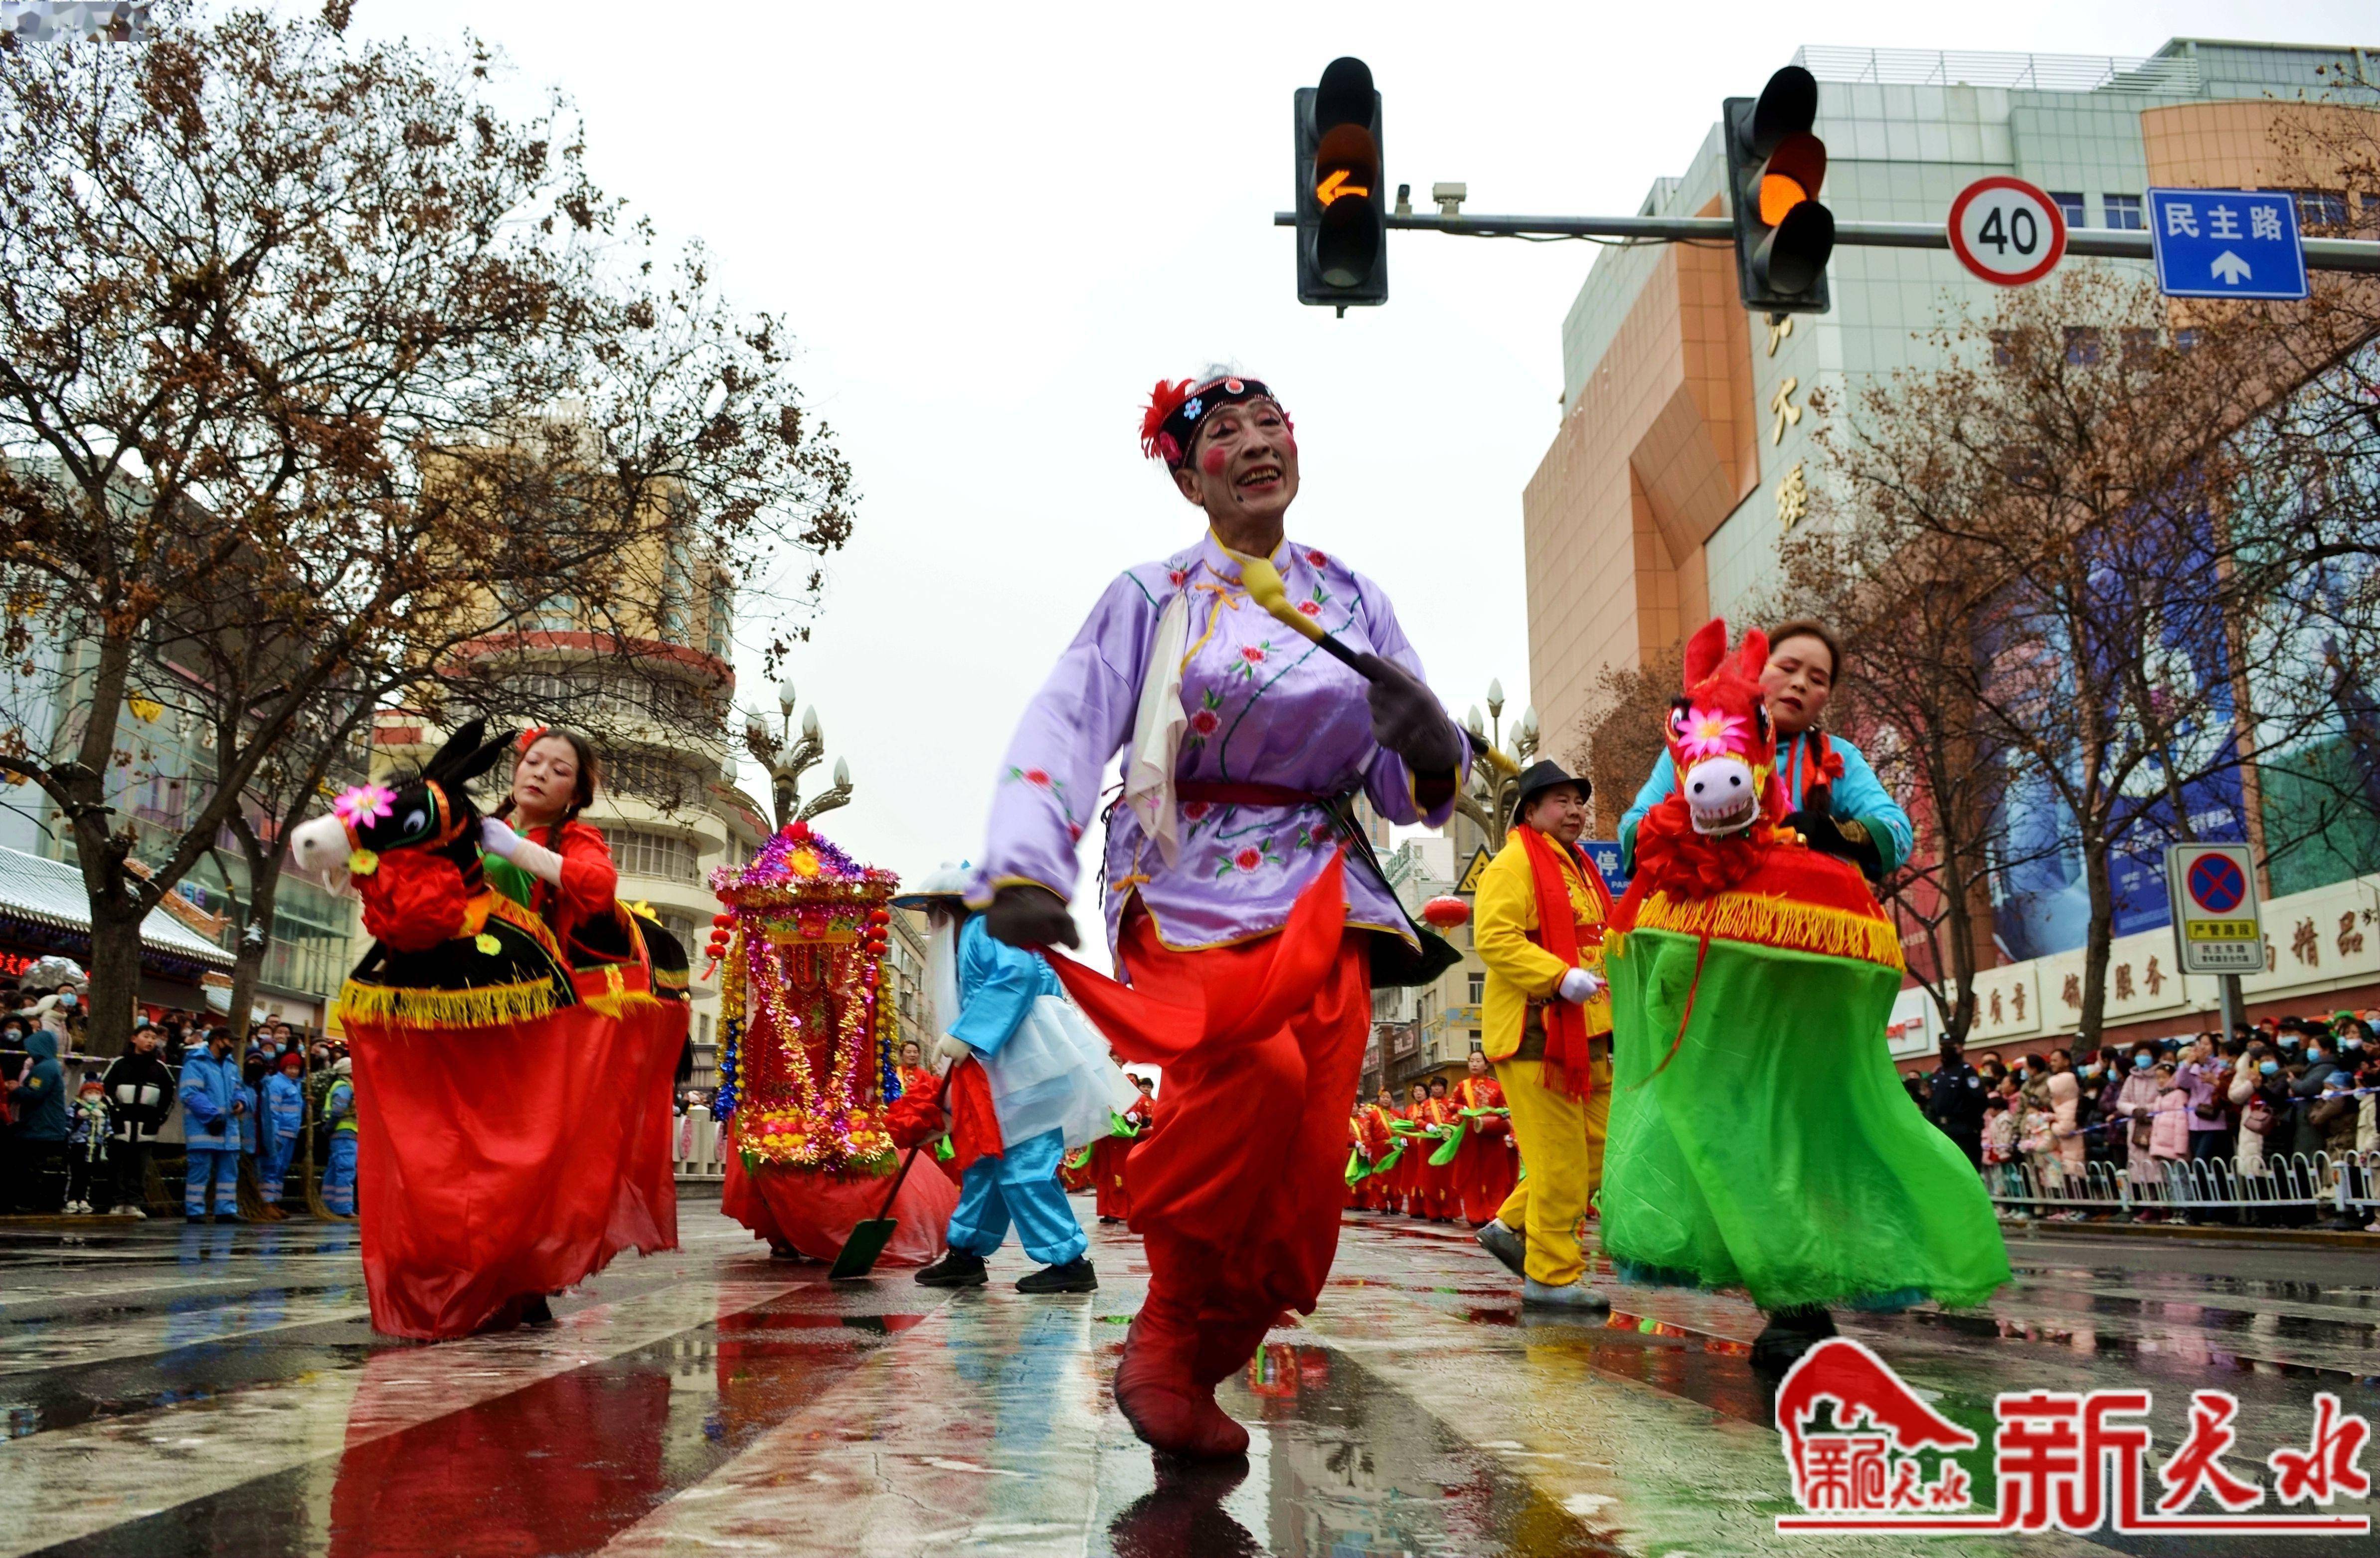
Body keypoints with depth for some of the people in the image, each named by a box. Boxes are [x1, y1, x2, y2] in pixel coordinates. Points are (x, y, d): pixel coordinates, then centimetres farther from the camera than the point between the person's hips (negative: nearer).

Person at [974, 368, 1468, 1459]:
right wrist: (1022, 866, -25)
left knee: (1305, 1161, -8)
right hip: (1190, 893, -3)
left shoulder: (1352, 599, 14)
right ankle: (1167, 1323, -6)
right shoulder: (1153, 598, 6)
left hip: (1322, 899, 4)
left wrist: (1427, 749, -14)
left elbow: (1407, 790, 12)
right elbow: (1063, 732, -7)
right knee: (1257, 1073, -30)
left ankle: (1192, 1371, 15)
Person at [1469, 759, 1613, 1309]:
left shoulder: (1580, 868, 22)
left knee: (1599, 1151, 10)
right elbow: (1494, 938, -20)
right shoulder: (1513, 864, -8)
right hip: (1535, 1031, -9)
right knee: (1560, 1158, -6)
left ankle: (1512, 1226, 21)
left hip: (1584, 1033, 10)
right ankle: (1551, 1277, 5)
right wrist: (1561, 977, -26)